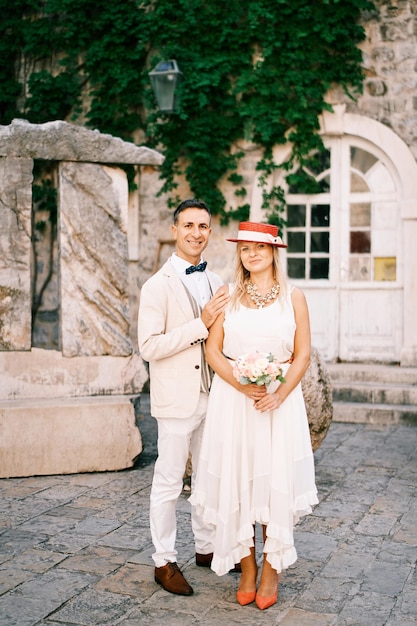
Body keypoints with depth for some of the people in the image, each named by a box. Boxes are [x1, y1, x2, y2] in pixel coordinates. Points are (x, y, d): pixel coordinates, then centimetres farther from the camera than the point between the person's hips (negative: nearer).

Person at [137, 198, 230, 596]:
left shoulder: (215, 283, 10)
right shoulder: (158, 286, -10)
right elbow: (149, 346, -19)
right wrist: (201, 323, -21)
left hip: (211, 396, 7)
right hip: (177, 399, -6)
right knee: (168, 483, 4)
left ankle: (206, 548, 34)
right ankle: (164, 563, 19)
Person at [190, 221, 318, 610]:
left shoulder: (293, 297, 4)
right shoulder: (228, 297, 6)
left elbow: (303, 353, 1)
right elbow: (212, 350, 1)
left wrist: (279, 394, -13)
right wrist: (241, 384, -14)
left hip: (280, 399, -1)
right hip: (232, 399, 1)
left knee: (275, 482, 2)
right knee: (236, 481, 3)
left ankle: (271, 570, 18)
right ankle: (247, 568, 18)